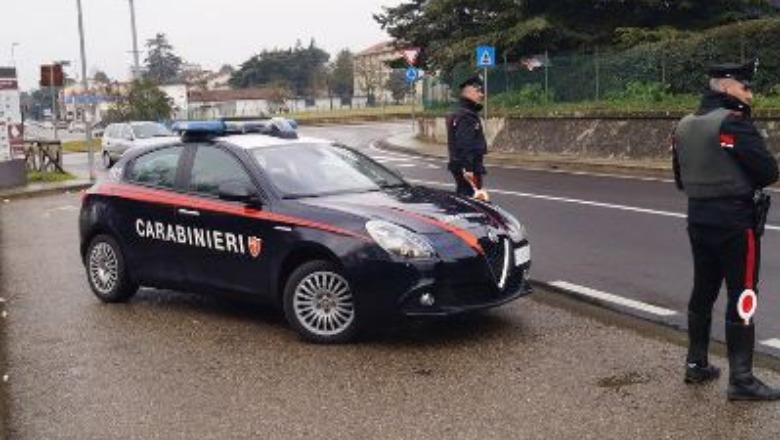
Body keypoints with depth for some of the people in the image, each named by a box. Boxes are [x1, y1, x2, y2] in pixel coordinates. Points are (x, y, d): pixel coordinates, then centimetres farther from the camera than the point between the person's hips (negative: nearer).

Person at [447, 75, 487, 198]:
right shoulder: (466, 116, -16)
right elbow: (464, 145, -24)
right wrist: (468, 168, -28)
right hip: (468, 167, -11)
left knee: (462, 195, 14)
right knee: (470, 195, -11)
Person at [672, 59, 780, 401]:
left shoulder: (684, 126, 9)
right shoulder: (733, 122, -16)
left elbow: (681, 180, 16)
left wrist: (706, 188, 11)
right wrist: (745, 182, 2)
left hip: (699, 217, 8)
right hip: (735, 220, -8)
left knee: (703, 292, 16)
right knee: (741, 297, -2)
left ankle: (696, 365, 25)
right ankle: (741, 379, 1)